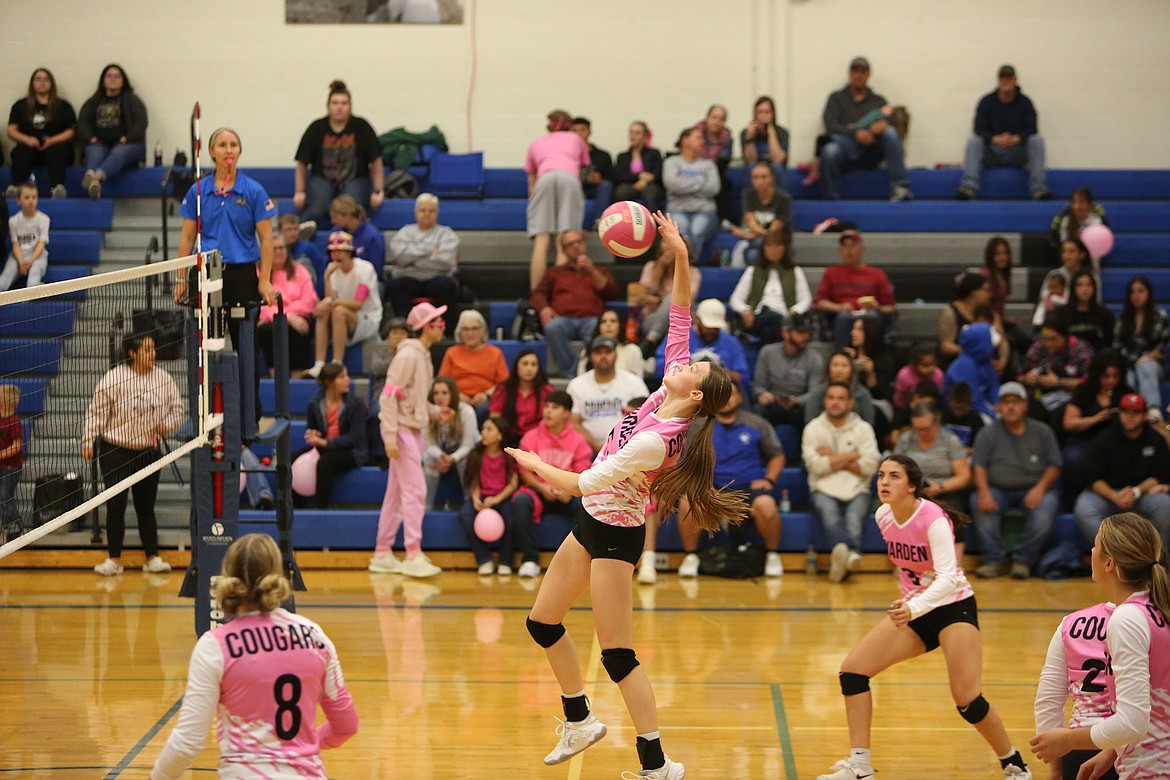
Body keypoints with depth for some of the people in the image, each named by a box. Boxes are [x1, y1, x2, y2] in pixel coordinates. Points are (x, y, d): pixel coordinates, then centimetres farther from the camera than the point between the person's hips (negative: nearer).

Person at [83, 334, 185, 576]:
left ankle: (152, 558, 15)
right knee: (115, 506, -2)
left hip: (148, 452, 3)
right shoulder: (112, 379, -11)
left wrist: (167, 424, -8)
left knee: (146, 506, 9)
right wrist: (88, 440, -13)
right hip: (115, 452, -3)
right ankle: (114, 559, 8)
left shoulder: (163, 379, 2)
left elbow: (177, 408, 11)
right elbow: (96, 412, -8)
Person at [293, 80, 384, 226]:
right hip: (322, 180, 1)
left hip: (355, 180, 0)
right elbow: (302, 163, 8)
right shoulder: (316, 128, 3)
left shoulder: (361, 127, 0)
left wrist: (378, 192, 0)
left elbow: (376, 161, 4)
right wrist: (300, 192, 2)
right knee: (317, 207, -34)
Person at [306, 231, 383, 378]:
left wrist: (332, 301, -29)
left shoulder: (365, 268, -11)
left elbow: (358, 303, -22)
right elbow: (330, 299, -10)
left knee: (339, 311, -32)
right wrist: (327, 276, -18)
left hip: (369, 322, -5)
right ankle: (319, 365, -30)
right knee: (323, 310, -24)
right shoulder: (334, 270, 6)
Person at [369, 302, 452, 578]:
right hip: (401, 430, -9)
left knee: (396, 494, 12)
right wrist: (390, 437, -22)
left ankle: (382, 554, 17)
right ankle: (414, 555, -9)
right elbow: (389, 396, -18)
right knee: (415, 490, -11)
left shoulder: (424, 356, 14)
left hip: (414, 430, 9)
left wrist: (436, 412, 5)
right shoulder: (408, 355, -15)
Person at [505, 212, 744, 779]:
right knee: (542, 621, 17)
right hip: (593, 524, 9)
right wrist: (680, 259, -9)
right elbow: (679, 323, -1)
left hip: (615, 535, -9)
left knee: (617, 656, -8)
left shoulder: (655, 440, -28)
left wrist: (534, 463, -9)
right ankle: (580, 720, 31)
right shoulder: (666, 393, -6)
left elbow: (583, 484, -24)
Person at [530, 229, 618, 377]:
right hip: (564, 319, 1)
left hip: (591, 319, -1)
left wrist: (592, 270, 1)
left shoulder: (600, 271, 30)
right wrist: (544, 308, -6)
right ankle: (566, 371, -35)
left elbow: (611, 292, 13)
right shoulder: (555, 272, 30)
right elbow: (538, 294, 17)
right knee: (552, 327, -37)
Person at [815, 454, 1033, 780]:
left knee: (967, 700, -16)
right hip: (913, 611, 7)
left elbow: (947, 577, -35)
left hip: (954, 608, -7)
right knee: (852, 671, -7)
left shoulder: (933, 519, -24)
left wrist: (915, 607, -50)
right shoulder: (883, 516, -4)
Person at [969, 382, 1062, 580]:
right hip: (998, 490, 0)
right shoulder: (988, 433, 8)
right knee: (978, 502, -31)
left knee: (1047, 505, -33)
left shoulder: (1042, 432, 9)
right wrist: (983, 491, -21)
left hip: (1033, 490, 0)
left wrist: (1040, 487, -15)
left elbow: (1054, 466, 4)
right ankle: (995, 560, -25)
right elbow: (979, 466, -1)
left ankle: (1023, 560, -23)